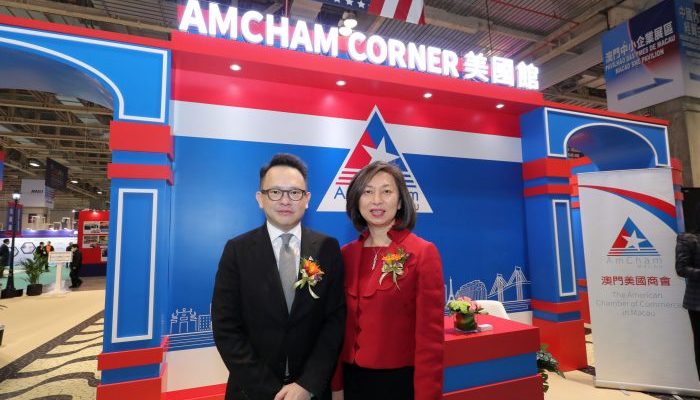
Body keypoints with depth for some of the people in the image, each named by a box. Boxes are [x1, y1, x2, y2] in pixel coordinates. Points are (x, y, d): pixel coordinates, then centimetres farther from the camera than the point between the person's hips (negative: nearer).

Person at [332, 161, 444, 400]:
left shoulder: (423, 253, -13)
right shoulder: (346, 254, -1)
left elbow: (430, 334, -12)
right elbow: (339, 325, 4)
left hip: (401, 380, -3)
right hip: (352, 379, 4)